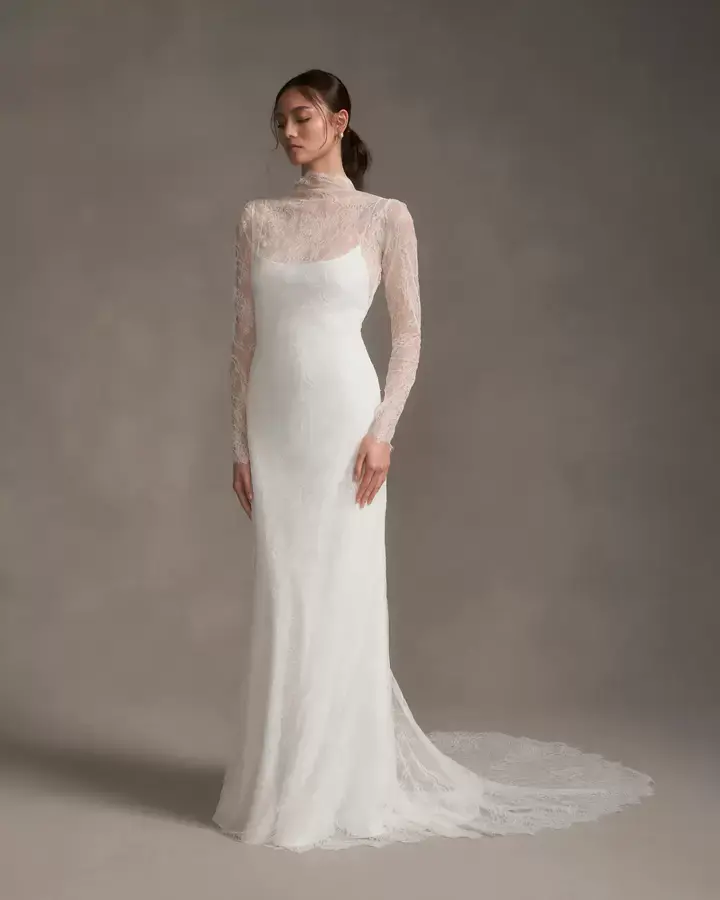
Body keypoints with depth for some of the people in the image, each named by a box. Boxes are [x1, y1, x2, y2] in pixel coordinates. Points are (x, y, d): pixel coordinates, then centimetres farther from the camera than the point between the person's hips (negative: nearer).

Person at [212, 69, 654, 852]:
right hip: (273, 425, 4)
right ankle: (284, 780, 23)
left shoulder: (385, 217, -1)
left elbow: (408, 333, -2)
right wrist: (238, 441, 5)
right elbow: (245, 336, 10)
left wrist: (381, 430, -12)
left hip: (342, 418, -4)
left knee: (339, 599, -1)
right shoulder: (258, 220, 10)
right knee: (283, 602, 9)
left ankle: (339, 787, 13)